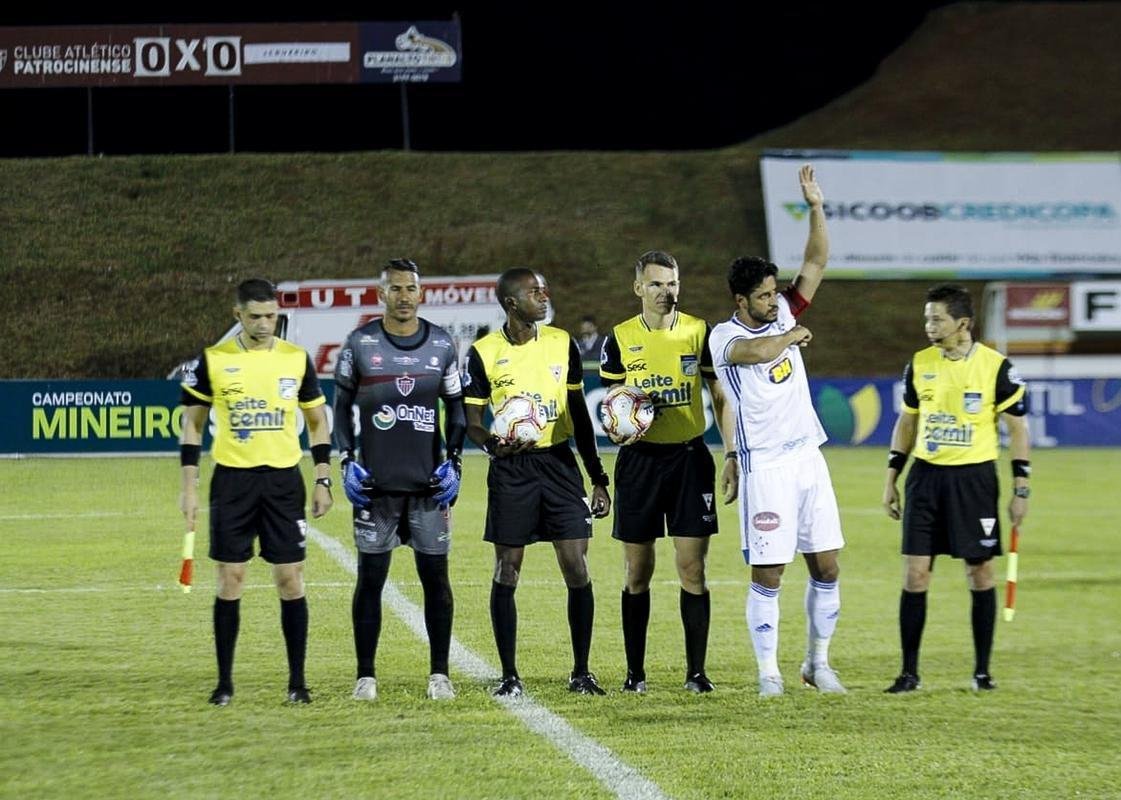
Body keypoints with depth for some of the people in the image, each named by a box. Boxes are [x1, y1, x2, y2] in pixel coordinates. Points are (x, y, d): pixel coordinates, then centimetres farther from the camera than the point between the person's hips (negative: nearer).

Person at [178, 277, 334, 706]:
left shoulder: (297, 359, 3)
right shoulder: (212, 360, -1)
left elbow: (317, 421, 11)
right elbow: (192, 424, 5)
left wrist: (323, 480, 4)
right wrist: (189, 487, 0)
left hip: (284, 479, 1)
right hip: (232, 480, -1)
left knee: (290, 580, -1)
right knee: (230, 580, 1)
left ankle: (297, 680, 7)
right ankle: (225, 681, 9)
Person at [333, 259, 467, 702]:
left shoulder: (441, 344, 5)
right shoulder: (360, 344, 0)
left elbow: (455, 407, 12)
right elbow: (342, 407, 6)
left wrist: (453, 461, 1)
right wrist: (347, 462, -4)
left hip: (430, 481, 1)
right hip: (375, 482, -1)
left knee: (435, 576, 2)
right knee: (371, 577, 0)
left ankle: (439, 673, 9)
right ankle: (366, 676, 7)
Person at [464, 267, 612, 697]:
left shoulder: (561, 344, 7)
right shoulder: (484, 353, -2)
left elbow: (579, 415, 12)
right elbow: (471, 422, 1)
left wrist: (598, 478, 10)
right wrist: (493, 444, -22)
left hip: (560, 463, 2)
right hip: (511, 469, -2)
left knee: (577, 569, -2)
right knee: (506, 572, -1)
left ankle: (581, 672, 7)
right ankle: (509, 675, 8)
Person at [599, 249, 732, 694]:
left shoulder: (700, 332, 3)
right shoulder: (619, 339, 3)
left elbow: (720, 395, 7)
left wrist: (732, 453, 0)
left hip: (690, 457, 0)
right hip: (639, 458, 0)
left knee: (692, 568, -3)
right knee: (637, 572, 3)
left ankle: (696, 670, 3)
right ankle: (635, 671, 11)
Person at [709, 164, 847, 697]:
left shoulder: (783, 316, 9)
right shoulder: (724, 337, -8)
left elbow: (816, 262, 7)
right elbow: (757, 351, -30)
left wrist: (815, 207, -5)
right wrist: (795, 336, -11)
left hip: (808, 458, 6)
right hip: (764, 467, -6)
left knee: (826, 567, 6)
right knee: (768, 574, -3)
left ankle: (818, 663, 17)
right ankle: (768, 673, 4)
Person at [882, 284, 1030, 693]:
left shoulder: (996, 368, -7)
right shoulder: (919, 364, 4)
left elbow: (1017, 429, -2)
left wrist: (1020, 490, -6)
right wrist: (891, 478, 12)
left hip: (974, 477, -3)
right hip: (926, 476, 3)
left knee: (979, 571, 2)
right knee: (914, 573, -2)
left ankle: (982, 670, 13)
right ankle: (909, 672, 4)